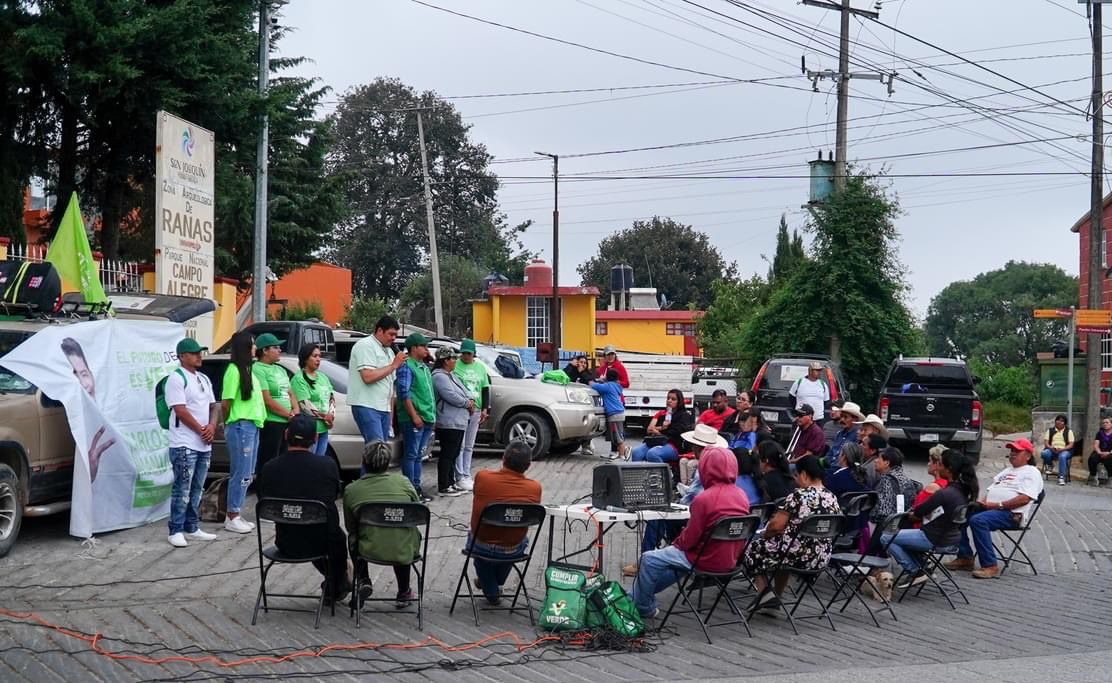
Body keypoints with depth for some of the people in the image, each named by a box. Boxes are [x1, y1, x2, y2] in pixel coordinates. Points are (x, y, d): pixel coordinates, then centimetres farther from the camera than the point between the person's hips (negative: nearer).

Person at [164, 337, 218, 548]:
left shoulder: (204, 379, 17)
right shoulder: (176, 378, -9)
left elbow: (212, 406, 18)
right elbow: (180, 411, -16)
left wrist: (212, 426, -2)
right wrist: (201, 430, -12)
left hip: (204, 444, 8)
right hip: (184, 445, -8)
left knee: (196, 489, 12)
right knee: (182, 490, -7)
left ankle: (191, 528, 19)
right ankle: (176, 531, -2)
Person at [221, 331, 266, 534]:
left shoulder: (248, 370, 15)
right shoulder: (234, 371, -13)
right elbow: (225, 403, -13)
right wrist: (227, 424, 1)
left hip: (252, 426, 9)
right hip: (240, 427, -9)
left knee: (247, 475, 13)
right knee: (241, 474, -5)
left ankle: (235, 515, 20)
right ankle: (232, 518, 1)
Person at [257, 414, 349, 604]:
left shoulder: (269, 469, -14)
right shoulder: (328, 465, -16)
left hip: (286, 545, 2)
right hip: (323, 543, -2)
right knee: (338, 538, 34)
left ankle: (332, 585, 50)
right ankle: (336, 587, 49)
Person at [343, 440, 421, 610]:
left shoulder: (351, 490, -3)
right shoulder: (403, 482, -2)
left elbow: (350, 527, 8)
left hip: (369, 551, 0)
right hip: (404, 553, 1)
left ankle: (364, 581, 22)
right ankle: (404, 592, 39)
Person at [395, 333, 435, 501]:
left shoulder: (424, 367, 20)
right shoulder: (406, 367, -10)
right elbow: (404, 393, -17)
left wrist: (432, 416, 22)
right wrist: (414, 416, -21)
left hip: (427, 418, 9)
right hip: (413, 419, -9)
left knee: (418, 455, 12)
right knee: (411, 455, -6)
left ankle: (417, 487, 16)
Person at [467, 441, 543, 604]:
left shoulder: (482, 477, -19)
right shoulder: (535, 488, -17)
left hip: (481, 547, -1)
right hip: (512, 551, 1)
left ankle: (491, 591, 41)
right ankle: (497, 583, 51)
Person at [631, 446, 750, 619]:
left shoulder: (704, 499, -23)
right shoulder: (741, 495, 0)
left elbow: (689, 540, -17)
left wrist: (676, 542, 6)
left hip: (708, 559, -8)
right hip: (731, 559, 8)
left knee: (648, 559, 6)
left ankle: (642, 607, 19)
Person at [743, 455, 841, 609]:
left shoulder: (798, 495, -17)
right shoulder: (832, 498, 3)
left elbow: (776, 526, -16)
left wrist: (764, 535, 7)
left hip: (797, 556, -7)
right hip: (822, 559, 7)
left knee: (752, 549, 17)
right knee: (783, 542, 37)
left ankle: (764, 592, 4)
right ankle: (777, 596, 37)